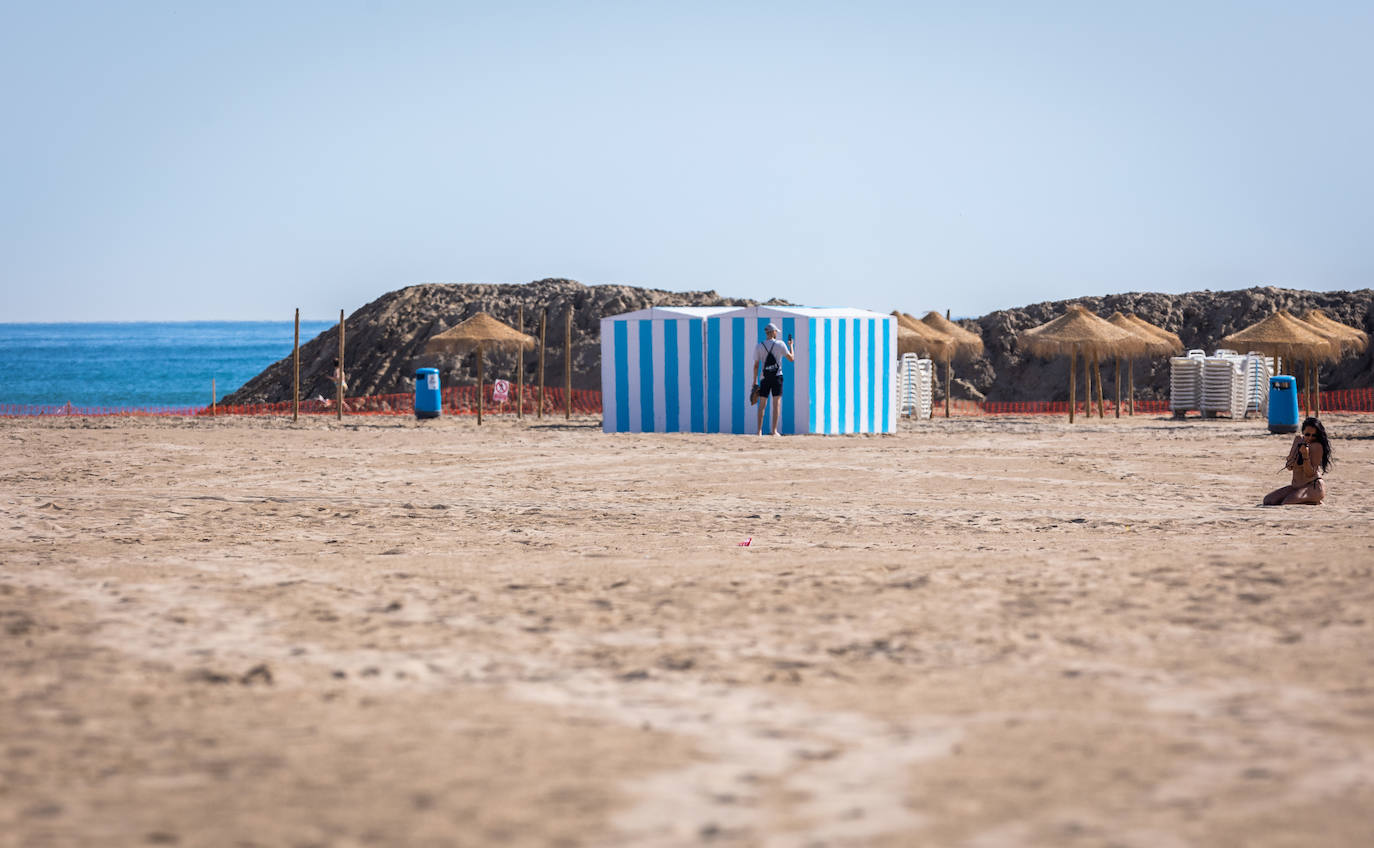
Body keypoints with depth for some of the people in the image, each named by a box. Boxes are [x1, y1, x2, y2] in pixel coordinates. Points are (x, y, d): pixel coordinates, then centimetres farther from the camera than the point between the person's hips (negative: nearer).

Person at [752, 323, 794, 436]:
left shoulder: (758, 346, 1)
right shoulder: (780, 344, -3)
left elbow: (756, 365, 1)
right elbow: (791, 359, 6)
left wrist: (755, 381, 6)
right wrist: (790, 346, 22)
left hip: (764, 378, 1)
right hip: (777, 376, -1)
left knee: (762, 404, 6)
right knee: (776, 403, 0)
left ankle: (759, 430, 4)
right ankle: (774, 430, -5)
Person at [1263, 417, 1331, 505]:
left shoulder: (1317, 446, -16)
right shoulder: (1298, 439, 7)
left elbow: (1310, 474, -19)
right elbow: (1289, 466, 10)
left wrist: (1305, 455, -31)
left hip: (1314, 488, -8)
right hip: (1296, 486, 8)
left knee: (1286, 504, -29)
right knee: (1268, 500, -3)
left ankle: (1315, 502, -4)